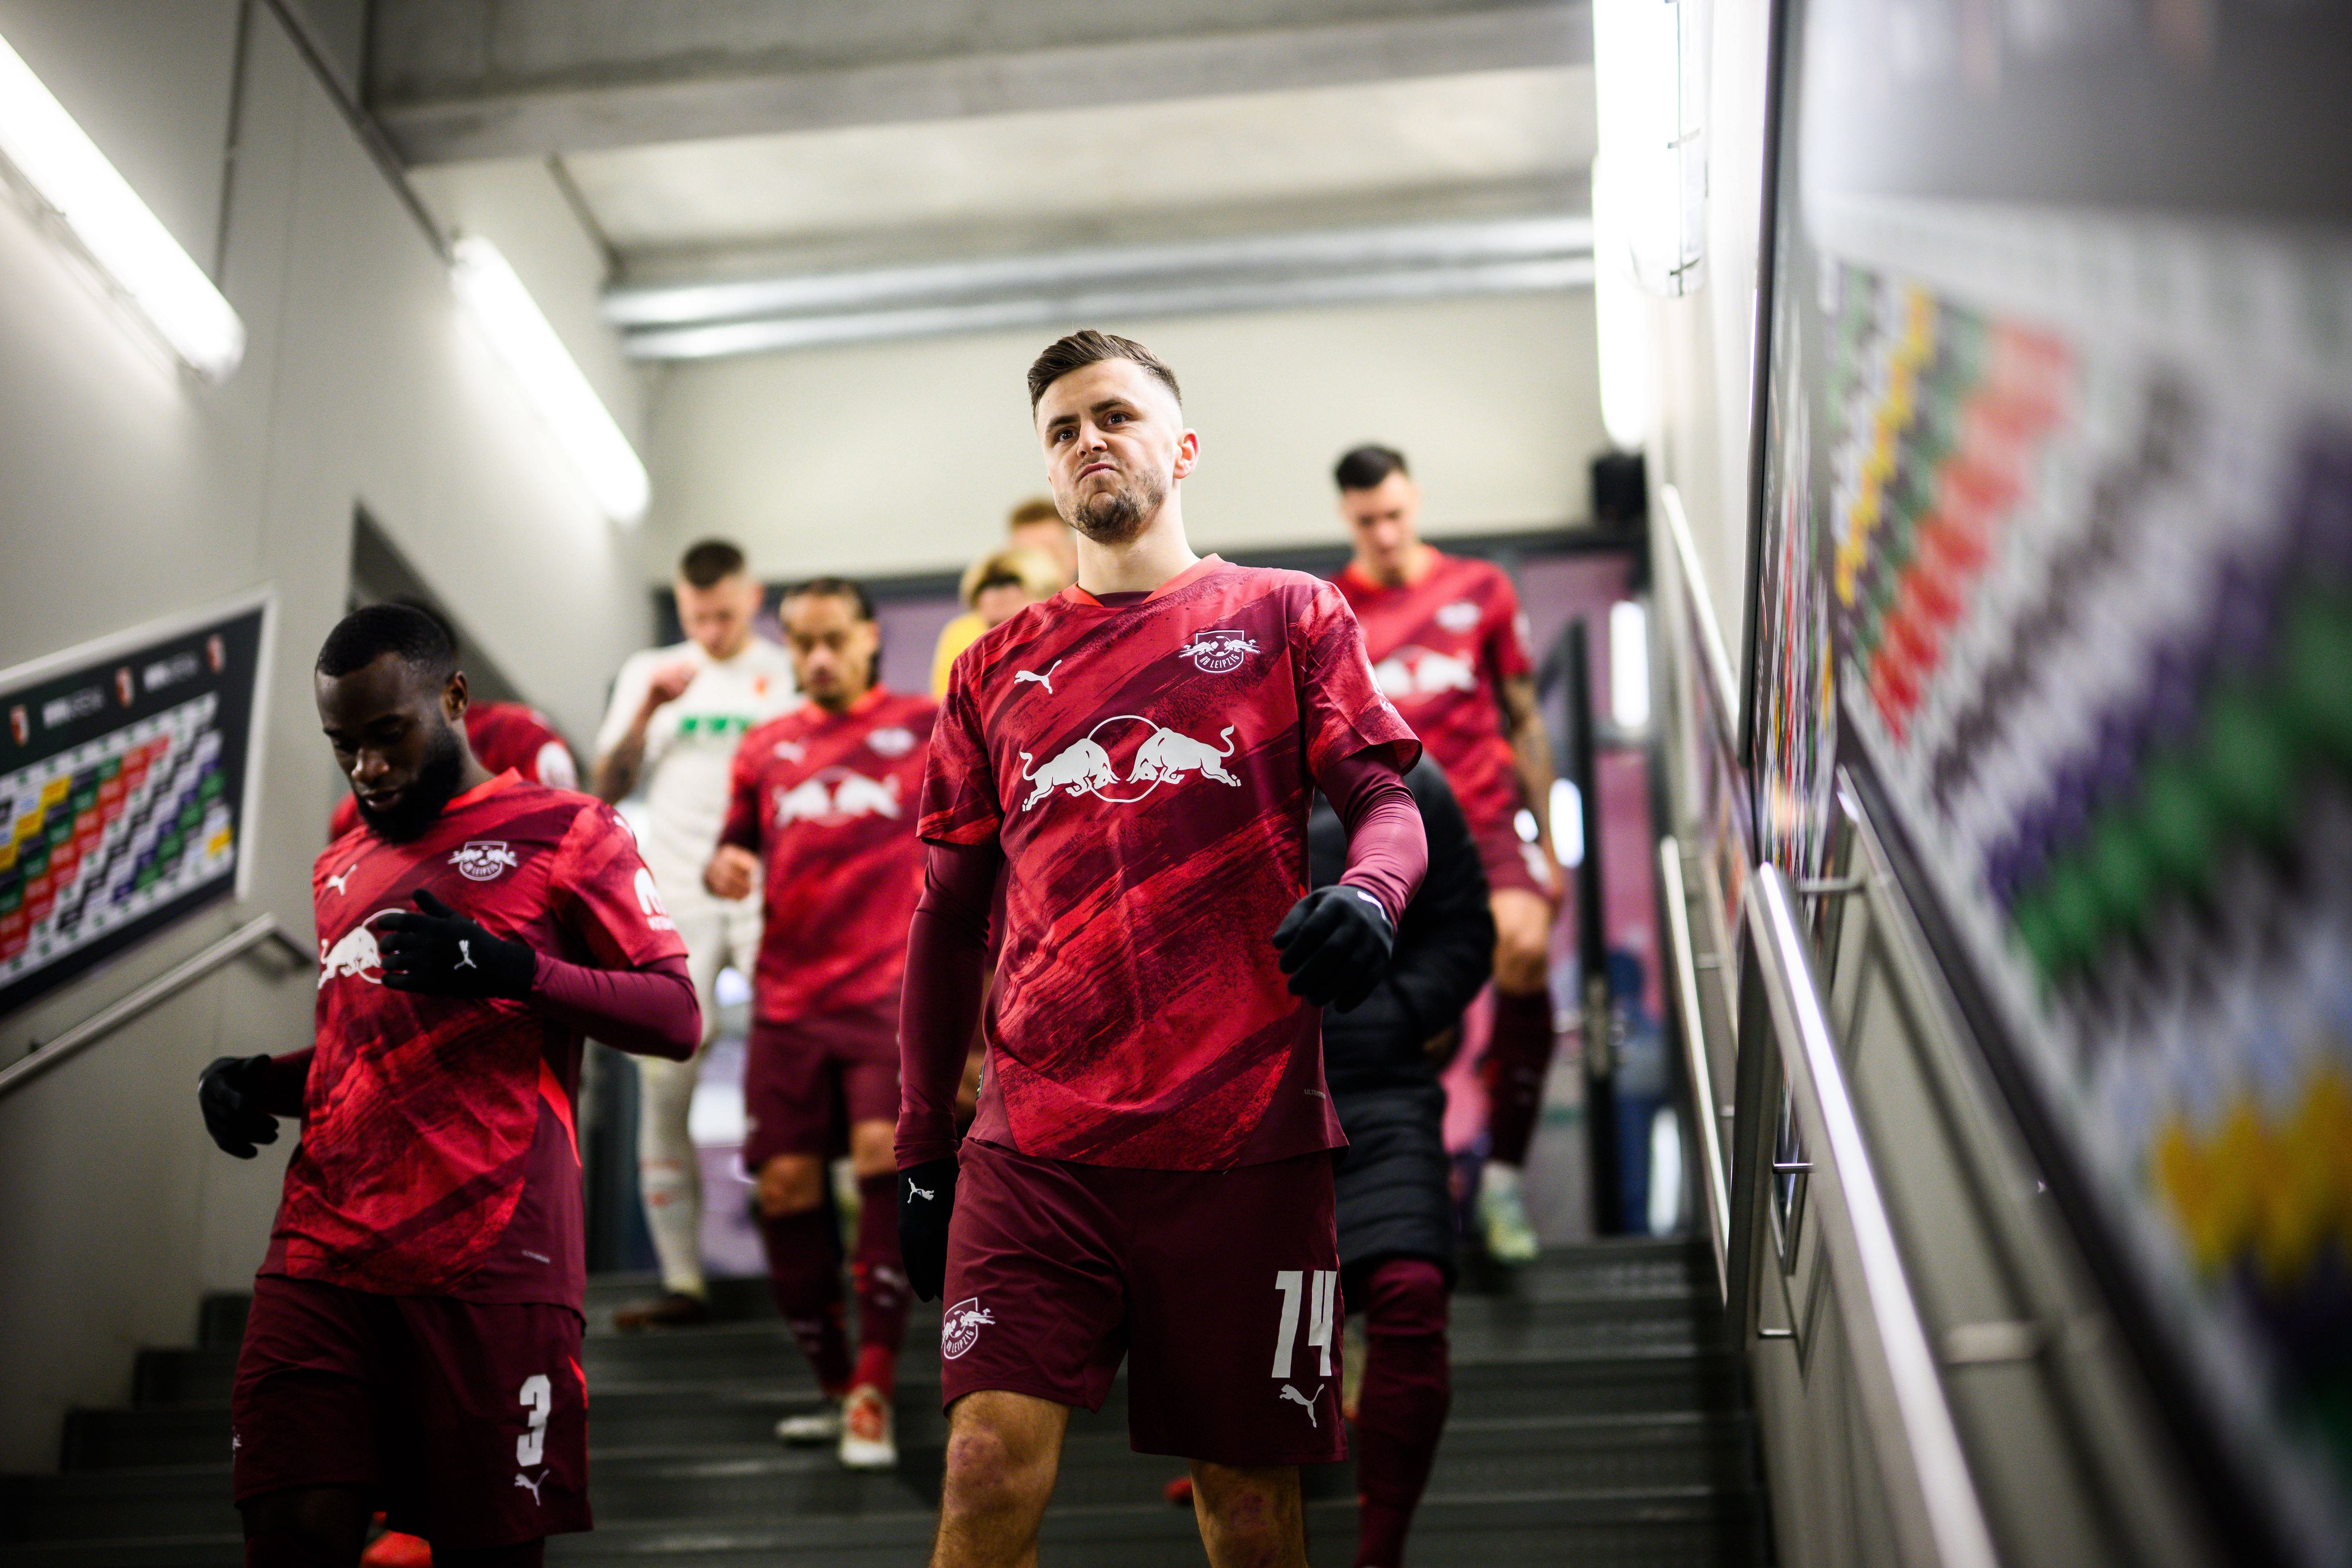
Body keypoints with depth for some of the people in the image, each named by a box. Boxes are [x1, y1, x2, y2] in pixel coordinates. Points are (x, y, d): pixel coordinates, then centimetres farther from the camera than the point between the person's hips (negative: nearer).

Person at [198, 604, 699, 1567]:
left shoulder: (564, 832, 5)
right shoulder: (340, 870, 25)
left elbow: (677, 1019, -2)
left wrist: (513, 967, -16)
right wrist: (260, 1083, 15)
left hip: (488, 1263, -5)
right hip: (323, 1252, 5)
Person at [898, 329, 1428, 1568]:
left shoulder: (1286, 617, 11)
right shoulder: (996, 668, 15)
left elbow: (1385, 799, 3)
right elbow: (949, 917, 16)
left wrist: (1367, 895, -21)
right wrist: (921, 1145, 13)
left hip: (1243, 1137, -1)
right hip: (1032, 1146, 2)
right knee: (988, 1467, -11)